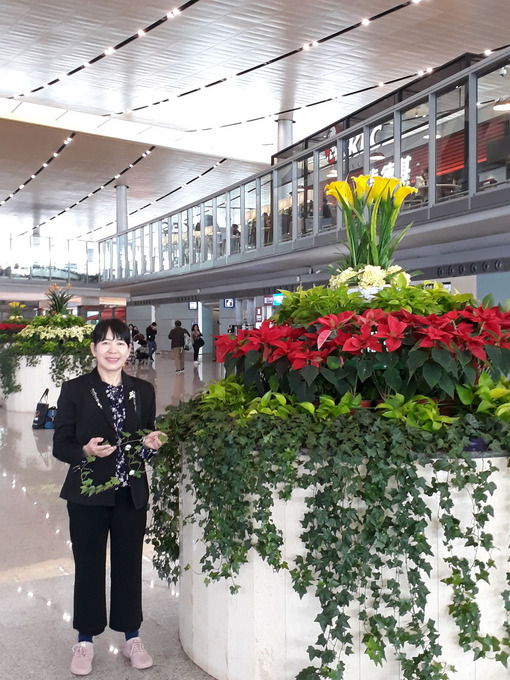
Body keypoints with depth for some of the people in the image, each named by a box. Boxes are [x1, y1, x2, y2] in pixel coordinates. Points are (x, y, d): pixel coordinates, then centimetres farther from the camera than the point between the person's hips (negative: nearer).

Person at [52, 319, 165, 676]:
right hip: (88, 495, -2)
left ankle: (132, 636, 30)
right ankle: (86, 640, 29)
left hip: (132, 495, 2)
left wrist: (151, 444, -11)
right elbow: (60, 445, -6)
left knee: (129, 564, 13)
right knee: (88, 566, 11)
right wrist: (86, 451, -24)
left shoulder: (143, 391, 4)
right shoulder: (74, 390, -6)